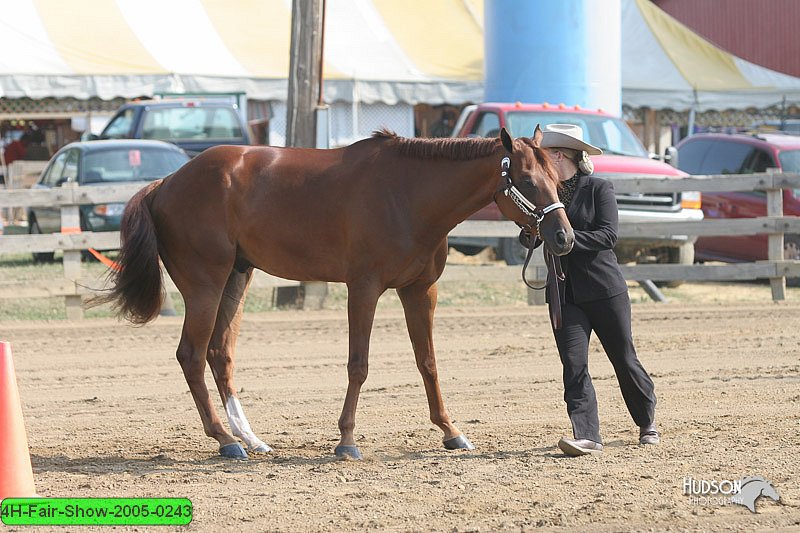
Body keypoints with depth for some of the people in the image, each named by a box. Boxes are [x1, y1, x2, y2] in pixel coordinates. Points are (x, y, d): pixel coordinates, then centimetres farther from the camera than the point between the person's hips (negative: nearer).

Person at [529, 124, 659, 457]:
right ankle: (587, 437, -17)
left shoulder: (599, 189, -4)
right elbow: (529, 240, 9)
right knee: (573, 366, -10)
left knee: (624, 360, 7)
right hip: (564, 293, 4)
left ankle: (647, 423, 28)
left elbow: (608, 234, -15)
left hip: (604, 289, -4)